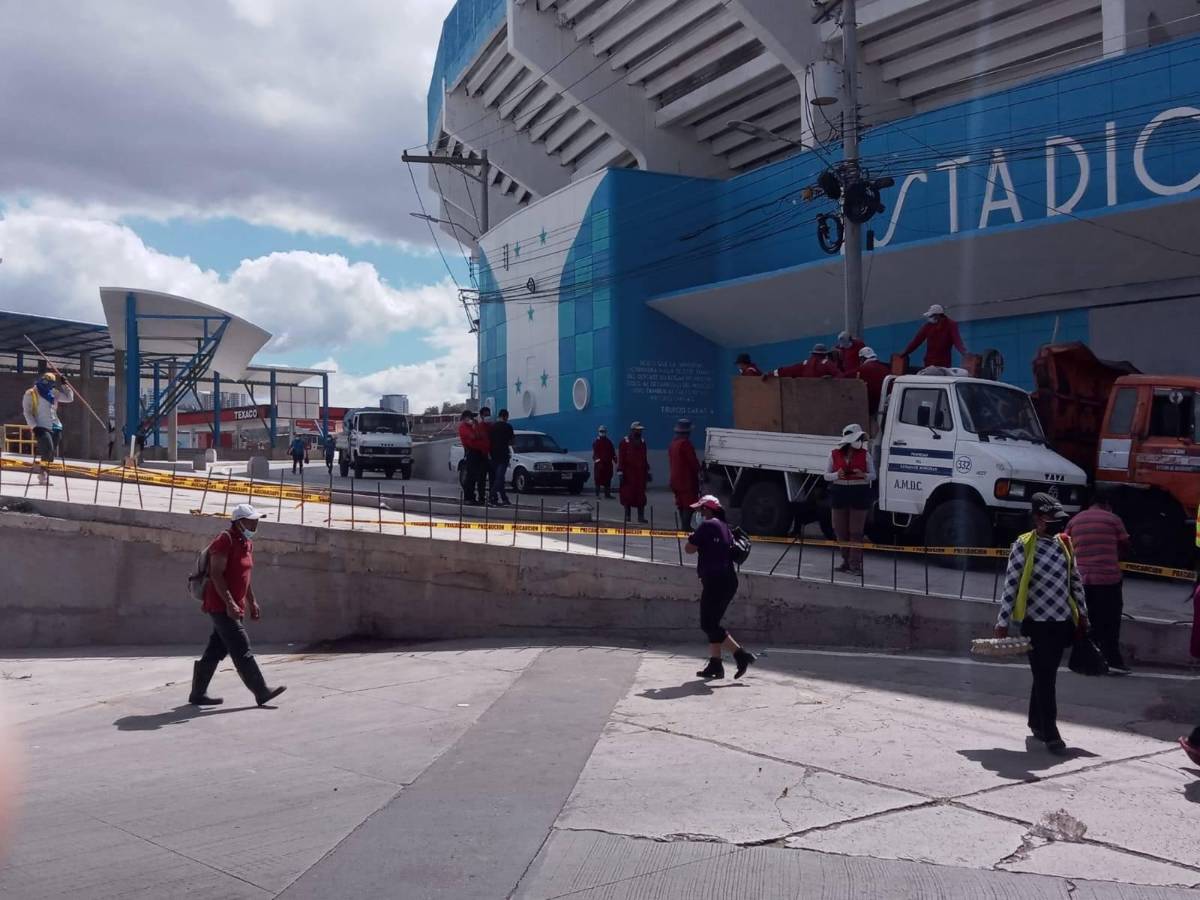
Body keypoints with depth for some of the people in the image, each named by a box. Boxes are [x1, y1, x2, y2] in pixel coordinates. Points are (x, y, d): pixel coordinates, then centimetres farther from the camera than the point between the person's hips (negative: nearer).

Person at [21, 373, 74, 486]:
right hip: (41, 428, -6)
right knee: (48, 448, -25)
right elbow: (27, 412, -5)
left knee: (52, 453, 3)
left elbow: (69, 398, 20)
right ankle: (43, 473, -14)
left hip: (54, 427, 6)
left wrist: (65, 385, 9)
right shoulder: (30, 394, 0)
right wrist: (34, 427, -15)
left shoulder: (53, 393, 15)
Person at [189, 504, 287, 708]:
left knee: (216, 651, 12)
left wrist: (252, 602, 21)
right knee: (242, 649, -8)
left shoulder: (247, 544, 14)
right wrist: (229, 603, -26)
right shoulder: (224, 541, -15)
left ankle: (197, 694, 19)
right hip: (221, 606, -9)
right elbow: (216, 575, -20)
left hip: (234, 607, 9)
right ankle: (262, 693, -7)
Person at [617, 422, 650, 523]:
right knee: (628, 494, 1)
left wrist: (648, 472, 17)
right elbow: (620, 458, -7)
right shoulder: (625, 442, -4)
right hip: (628, 474, -4)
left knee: (641, 496, 1)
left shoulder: (642, 442, 14)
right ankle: (627, 516, 9)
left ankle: (641, 516, 3)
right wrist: (620, 473, -13)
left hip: (641, 473, 5)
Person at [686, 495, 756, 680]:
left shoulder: (707, 526, -10)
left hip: (715, 581, -9)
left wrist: (691, 539, 8)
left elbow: (689, 549, -13)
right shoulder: (725, 527, 17)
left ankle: (741, 655, -11)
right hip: (729, 580, 9)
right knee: (712, 624, 14)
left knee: (709, 625, -6)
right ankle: (715, 664, 13)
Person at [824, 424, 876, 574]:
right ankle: (846, 560, 22)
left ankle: (855, 563, -2)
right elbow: (826, 475, 7)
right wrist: (837, 475, -14)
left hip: (860, 493, -2)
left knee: (856, 532, -4)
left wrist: (863, 475, -15)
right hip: (840, 493, 2)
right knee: (841, 530, 7)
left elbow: (873, 475, 7)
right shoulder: (835, 455, 5)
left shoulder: (865, 454, 3)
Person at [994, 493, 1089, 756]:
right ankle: (1050, 733, 2)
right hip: (1036, 623, -5)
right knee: (1045, 678, -3)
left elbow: (1075, 581, 15)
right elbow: (1010, 585, -10)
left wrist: (1082, 615, 15)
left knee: (1046, 675, 16)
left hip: (1063, 622, 5)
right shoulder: (1023, 546, -10)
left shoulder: (1065, 543, 6)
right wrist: (1002, 622, -11)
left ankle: (1036, 722, 31)